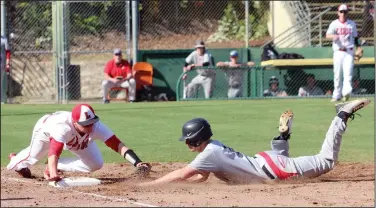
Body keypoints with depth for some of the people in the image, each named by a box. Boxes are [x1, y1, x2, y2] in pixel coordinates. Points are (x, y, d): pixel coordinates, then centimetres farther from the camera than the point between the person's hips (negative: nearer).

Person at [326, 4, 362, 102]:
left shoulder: (352, 24, 11)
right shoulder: (334, 24, 3)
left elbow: (355, 37, 19)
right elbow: (327, 35, -9)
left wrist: (359, 47, 6)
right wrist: (334, 36, -30)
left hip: (349, 52, 1)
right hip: (338, 52, -1)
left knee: (348, 72, -14)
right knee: (337, 74, 0)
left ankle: (346, 92, -24)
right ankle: (337, 95, 8)